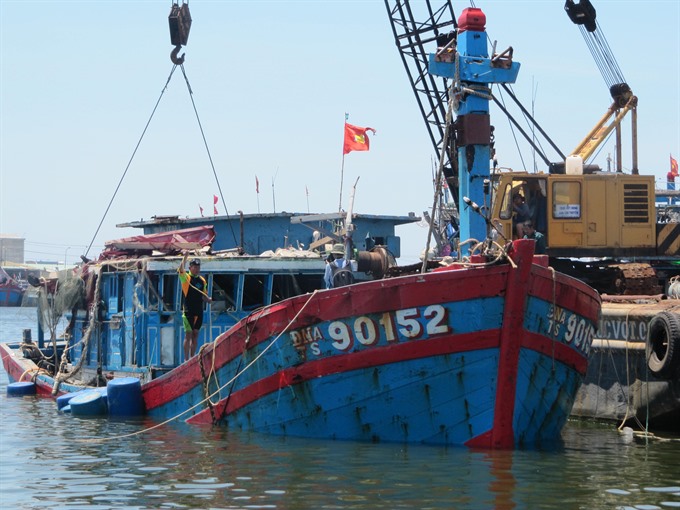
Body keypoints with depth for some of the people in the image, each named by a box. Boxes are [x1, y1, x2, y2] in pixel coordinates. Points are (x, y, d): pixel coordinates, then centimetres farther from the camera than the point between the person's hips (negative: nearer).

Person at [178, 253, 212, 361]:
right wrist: (185, 257, -29)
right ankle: (186, 359, -4)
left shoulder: (202, 280, 14)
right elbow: (181, 270, -23)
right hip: (188, 311, -5)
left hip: (199, 311, 5)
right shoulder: (186, 278, -2)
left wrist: (208, 299, -1)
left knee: (195, 334, 9)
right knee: (188, 334, -6)